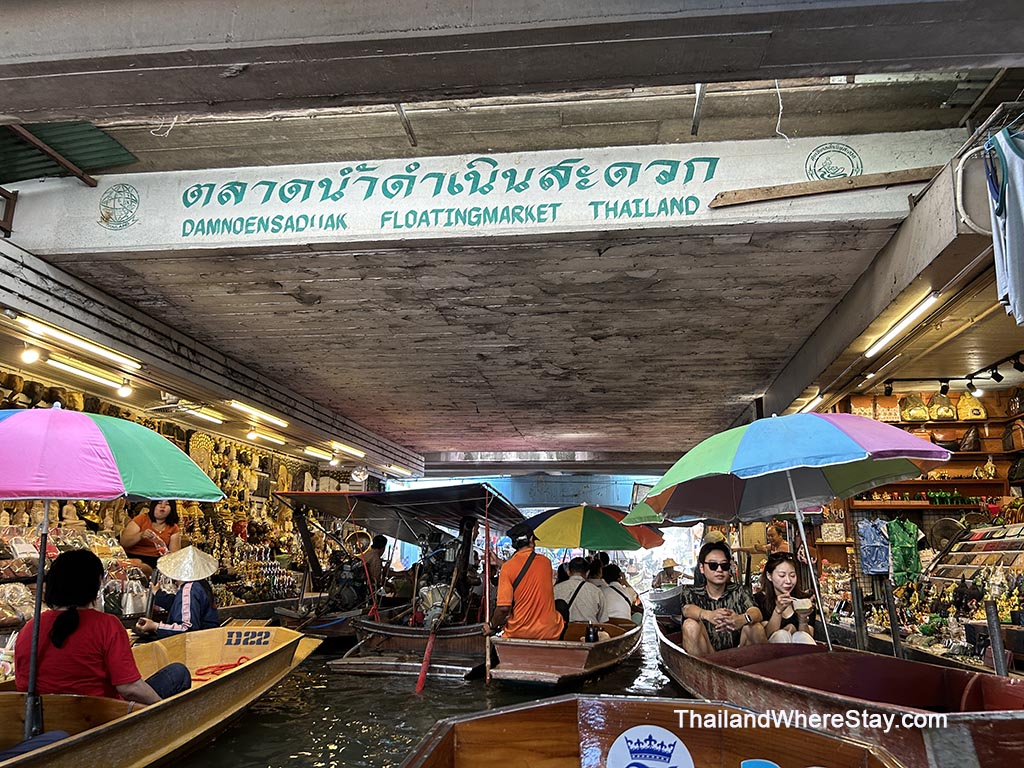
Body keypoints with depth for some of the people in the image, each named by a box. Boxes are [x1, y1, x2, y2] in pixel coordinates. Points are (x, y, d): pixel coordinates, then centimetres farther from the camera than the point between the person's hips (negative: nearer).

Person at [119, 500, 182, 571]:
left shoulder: (173, 528, 8)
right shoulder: (141, 518, 2)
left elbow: (175, 553, 3)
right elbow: (123, 542, -5)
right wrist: (140, 535, -24)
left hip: (156, 560, 4)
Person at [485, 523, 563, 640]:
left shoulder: (508, 567, -11)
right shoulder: (546, 562, 0)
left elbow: (504, 608, -15)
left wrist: (492, 627, 3)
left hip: (519, 633, -1)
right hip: (549, 633, 1)